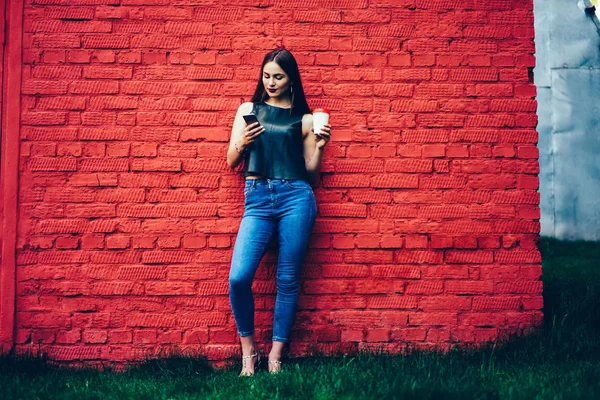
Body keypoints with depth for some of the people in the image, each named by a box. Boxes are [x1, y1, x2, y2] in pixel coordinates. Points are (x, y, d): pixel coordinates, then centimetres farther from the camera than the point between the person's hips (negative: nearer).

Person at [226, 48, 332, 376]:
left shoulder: (304, 119, 11)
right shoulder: (248, 110, 14)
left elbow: (312, 173, 13)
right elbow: (231, 161, 13)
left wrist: (319, 147, -4)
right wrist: (242, 143, -7)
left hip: (295, 197, 0)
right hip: (257, 199, 0)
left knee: (287, 281, 1)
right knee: (239, 277, -14)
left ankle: (275, 355, 14)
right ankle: (248, 351, 7)